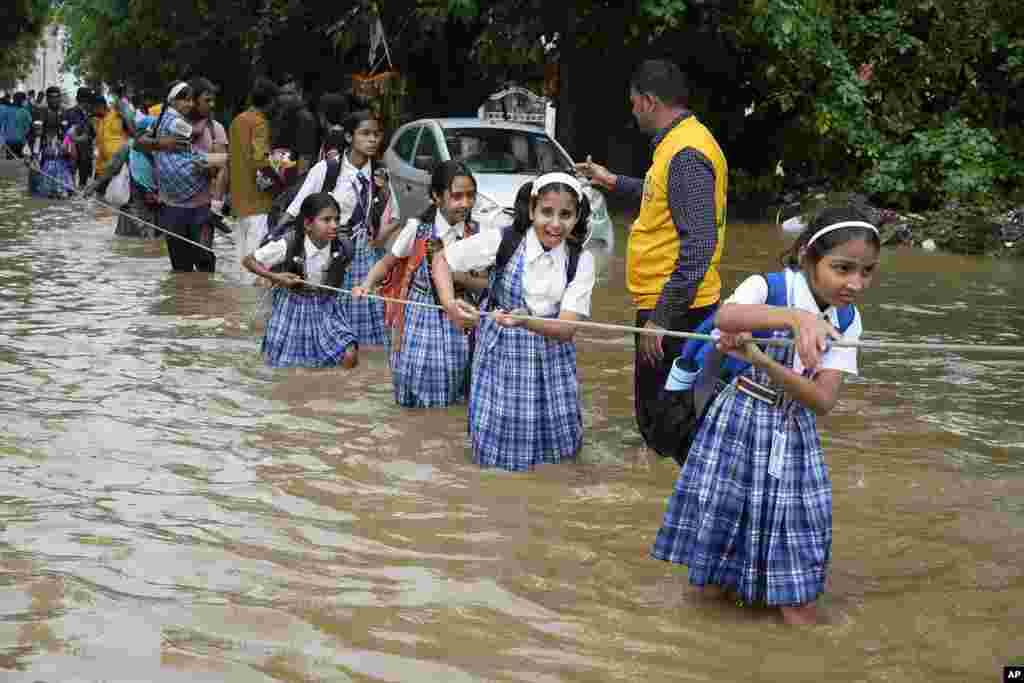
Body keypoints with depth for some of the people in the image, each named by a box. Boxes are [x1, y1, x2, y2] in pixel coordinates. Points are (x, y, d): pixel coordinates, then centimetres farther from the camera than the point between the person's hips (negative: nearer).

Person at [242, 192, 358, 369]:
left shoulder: (342, 249, -17)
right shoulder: (288, 245, -24)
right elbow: (248, 261, -12)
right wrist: (276, 277, -21)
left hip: (326, 307, 1)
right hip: (292, 306, -1)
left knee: (350, 357, -17)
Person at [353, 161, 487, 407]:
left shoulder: (476, 233, -5)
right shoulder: (417, 228, -11)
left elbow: (484, 285, -1)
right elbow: (387, 262, 3)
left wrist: (458, 277, -20)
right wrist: (367, 285, -15)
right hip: (421, 315, -2)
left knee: (453, 383, 7)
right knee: (418, 381, -1)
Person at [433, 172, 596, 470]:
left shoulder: (581, 260, -10)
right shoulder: (502, 241, -15)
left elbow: (566, 328, -18)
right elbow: (442, 259, -3)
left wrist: (525, 321, -37)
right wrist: (449, 304, -20)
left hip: (552, 359, 2)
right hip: (502, 355, -2)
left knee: (559, 442, 7)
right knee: (499, 447, -1)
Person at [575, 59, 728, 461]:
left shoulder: (686, 155, -20)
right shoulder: (680, 142, 12)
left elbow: (699, 246, -26)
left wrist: (660, 318, -27)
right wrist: (612, 181, 38)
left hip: (673, 308, -11)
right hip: (675, 303, 11)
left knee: (661, 417, -4)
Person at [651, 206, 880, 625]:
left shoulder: (847, 321, -6)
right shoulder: (765, 287, -19)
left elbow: (823, 402, -17)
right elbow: (725, 317, -43)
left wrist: (760, 360, -33)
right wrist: (796, 317, -60)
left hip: (794, 433, 3)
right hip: (737, 423, -3)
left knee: (795, 520, 5)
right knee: (723, 510, 7)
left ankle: (793, 599, 27)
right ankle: (720, 575, 35)